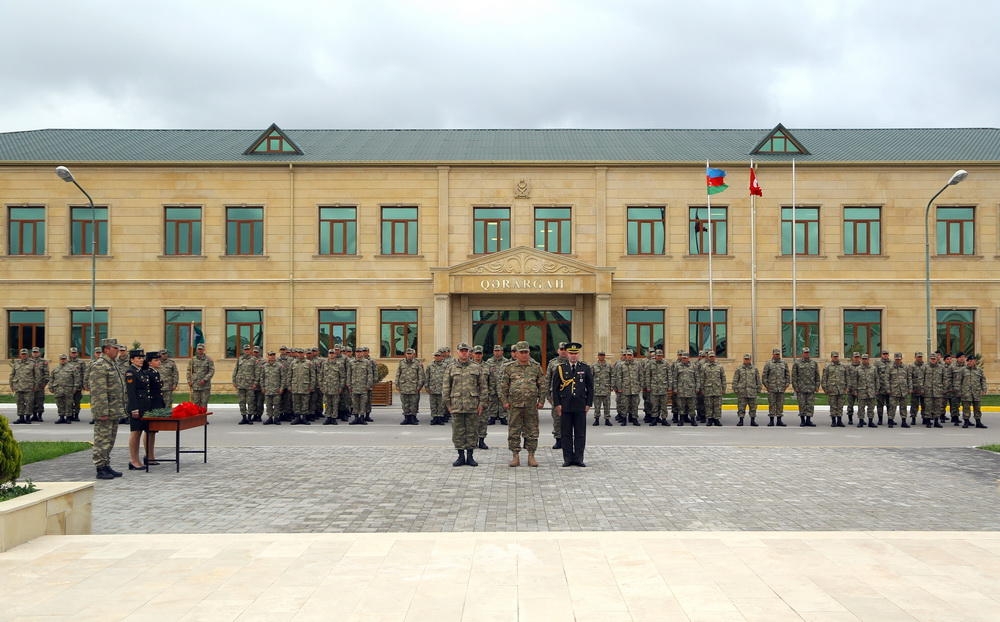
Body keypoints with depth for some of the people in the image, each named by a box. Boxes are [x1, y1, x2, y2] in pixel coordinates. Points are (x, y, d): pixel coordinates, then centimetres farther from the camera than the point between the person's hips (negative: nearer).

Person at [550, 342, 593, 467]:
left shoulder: (586, 368, 6)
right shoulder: (560, 368, 5)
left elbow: (590, 388, 8)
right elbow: (554, 388, 5)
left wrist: (588, 404, 2)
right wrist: (557, 404, -2)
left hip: (580, 405, 0)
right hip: (565, 405, 0)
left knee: (580, 433, 2)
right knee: (566, 433, 3)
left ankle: (579, 458, 8)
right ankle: (568, 458, 9)